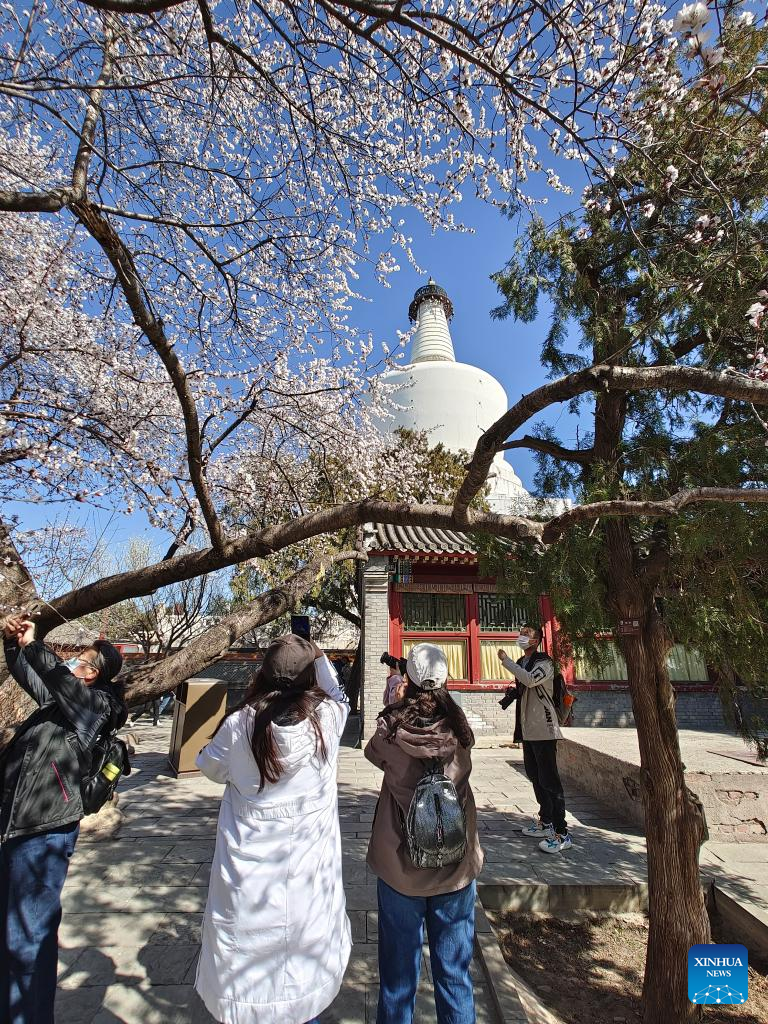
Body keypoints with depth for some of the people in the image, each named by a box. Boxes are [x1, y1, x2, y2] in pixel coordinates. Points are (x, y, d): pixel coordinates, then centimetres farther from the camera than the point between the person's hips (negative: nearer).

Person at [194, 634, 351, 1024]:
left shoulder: (240, 723, -17)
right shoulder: (326, 717, -16)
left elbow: (211, 767, 4)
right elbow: (338, 696, 9)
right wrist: (319, 658, 16)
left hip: (249, 871, 0)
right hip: (308, 869, 1)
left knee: (248, 956, 20)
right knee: (304, 948, 23)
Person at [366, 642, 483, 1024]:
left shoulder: (391, 730, -17)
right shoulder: (459, 729, -14)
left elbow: (372, 752, 4)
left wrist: (394, 715, 13)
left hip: (399, 865, -1)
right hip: (456, 865, 1)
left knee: (398, 974, 18)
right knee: (454, 976, 19)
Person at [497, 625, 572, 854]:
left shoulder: (544, 662, -12)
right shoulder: (521, 663, 13)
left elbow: (530, 679, -32)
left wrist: (506, 661, -25)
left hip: (543, 729, -9)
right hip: (528, 729, 9)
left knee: (549, 779, -7)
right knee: (535, 776, 16)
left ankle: (562, 833, 0)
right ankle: (545, 822, 29)